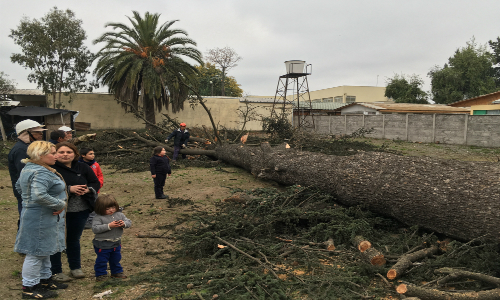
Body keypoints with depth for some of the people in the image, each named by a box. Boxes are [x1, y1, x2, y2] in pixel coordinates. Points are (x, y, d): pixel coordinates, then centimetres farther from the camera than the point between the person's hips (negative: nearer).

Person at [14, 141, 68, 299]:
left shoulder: (28, 168, 10)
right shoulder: (41, 173, -25)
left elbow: (19, 187, 23)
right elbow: (39, 195, -37)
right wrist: (60, 204, -25)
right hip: (41, 219, -11)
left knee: (44, 251, 21)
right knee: (36, 252, 2)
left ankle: (45, 280, 35)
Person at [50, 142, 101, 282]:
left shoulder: (83, 168, 3)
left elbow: (96, 183, 5)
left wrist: (88, 189, -15)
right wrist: (69, 189, -28)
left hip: (81, 211, 5)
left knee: (74, 239, 19)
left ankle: (76, 267, 34)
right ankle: (56, 271, 22)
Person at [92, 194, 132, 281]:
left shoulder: (120, 215, 1)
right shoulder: (98, 218, -16)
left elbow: (129, 222, 2)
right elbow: (95, 229, -26)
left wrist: (124, 224, -23)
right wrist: (109, 226, -32)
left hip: (116, 244, 5)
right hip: (102, 244, -5)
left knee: (116, 259, 21)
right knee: (102, 260, 6)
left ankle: (117, 272, 39)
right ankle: (101, 274, 24)